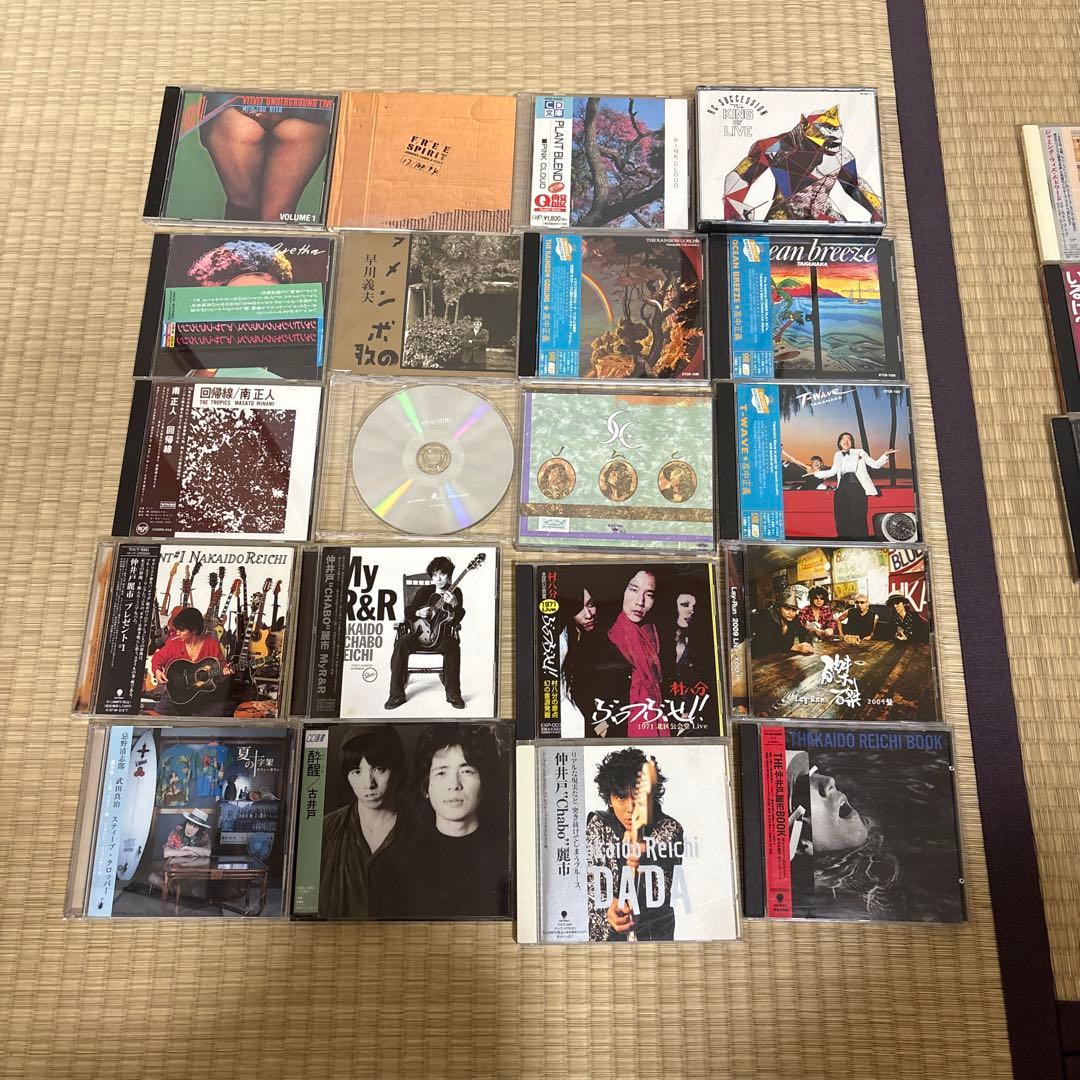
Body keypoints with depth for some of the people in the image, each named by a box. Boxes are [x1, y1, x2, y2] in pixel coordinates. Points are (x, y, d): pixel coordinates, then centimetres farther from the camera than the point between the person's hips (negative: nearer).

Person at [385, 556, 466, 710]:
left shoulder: (455, 592, 6)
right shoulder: (424, 591, 10)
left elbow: (458, 618, -5)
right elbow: (408, 610, 10)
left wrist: (454, 604, -25)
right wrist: (418, 613, -12)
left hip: (443, 635, -2)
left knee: (452, 646, -36)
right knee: (402, 643, -29)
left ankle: (453, 693, -24)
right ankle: (397, 694, -25)